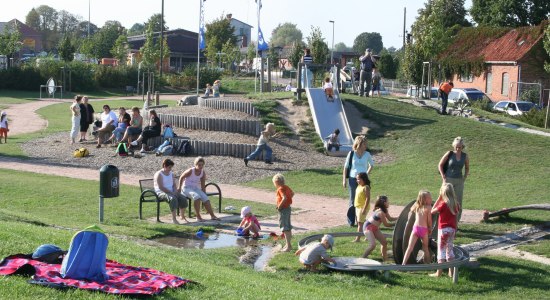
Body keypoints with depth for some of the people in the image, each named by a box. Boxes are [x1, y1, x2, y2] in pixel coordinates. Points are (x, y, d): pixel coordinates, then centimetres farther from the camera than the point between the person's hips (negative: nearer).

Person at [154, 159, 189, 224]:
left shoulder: (171, 174, 16)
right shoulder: (159, 174, -9)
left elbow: (174, 184, 17)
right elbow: (161, 187, -17)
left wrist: (175, 191, -6)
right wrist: (171, 192, -20)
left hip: (171, 192, 7)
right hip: (161, 192, -7)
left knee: (183, 198, -16)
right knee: (173, 199, -36)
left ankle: (182, 216, 1)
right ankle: (174, 219, -33)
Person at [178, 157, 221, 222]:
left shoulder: (203, 173, -3)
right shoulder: (190, 171, -18)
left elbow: (203, 186, 4)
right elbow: (181, 178, -2)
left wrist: (204, 196, 3)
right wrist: (180, 188, 5)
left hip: (196, 188, 5)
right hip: (187, 188, -5)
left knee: (206, 199, -15)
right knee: (197, 197, -33)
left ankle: (212, 215, -7)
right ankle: (198, 216, -28)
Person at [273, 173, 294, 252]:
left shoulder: (280, 189, -19)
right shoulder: (286, 187, 9)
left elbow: (284, 198, -33)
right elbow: (292, 193, 26)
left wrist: (279, 206, -22)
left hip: (283, 209, -10)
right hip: (288, 208, 10)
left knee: (285, 228, -5)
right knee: (288, 227, 17)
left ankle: (288, 246, -4)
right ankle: (288, 244, 28)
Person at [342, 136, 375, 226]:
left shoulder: (367, 154, 2)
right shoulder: (351, 154, -4)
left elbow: (372, 164, 19)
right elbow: (346, 167, 3)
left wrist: (367, 173, 8)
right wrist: (344, 180, 1)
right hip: (353, 179, -1)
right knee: (352, 201, 3)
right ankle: (351, 222, 11)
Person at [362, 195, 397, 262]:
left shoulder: (384, 211, 2)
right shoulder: (381, 212, -26)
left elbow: (390, 218, 11)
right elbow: (386, 224, -19)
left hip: (375, 228, 10)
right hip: (368, 227, -10)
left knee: (384, 242, 8)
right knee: (373, 244, -24)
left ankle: (384, 259, 19)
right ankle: (363, 258, -14)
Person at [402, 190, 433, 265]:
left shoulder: (416, 206, 8)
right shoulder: (428, 208, -4)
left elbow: (411, 210, 30)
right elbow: (429, 221, -3)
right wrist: (430, 229, 13)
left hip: (415, 228, 2)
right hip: (424, 229, -2)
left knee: (410, 248, 0)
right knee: (425, 248, 17)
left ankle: (403, 263, -10)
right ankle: (427, 264, 25)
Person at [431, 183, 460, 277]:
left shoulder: (443, 204, -16)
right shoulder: (456, 204, 3)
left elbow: (432, 211, -6)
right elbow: (456, 219, 10)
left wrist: (438, 198, -6)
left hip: (444, 229, -6)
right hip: (452, 229, 6)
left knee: (441, 250, 0)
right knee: (449, 249, 15)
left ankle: (439, 272, 2)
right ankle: (451, 272, 17)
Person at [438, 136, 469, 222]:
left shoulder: (465, 156, 1)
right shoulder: (449, 154, -7)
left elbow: (467, 168, 17)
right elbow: (440, 164, 1)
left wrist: (464, 177, 5)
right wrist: (443, 177, -5)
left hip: (459, 181, 3)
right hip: (448, 180, -3)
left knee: (458, 203, 4)